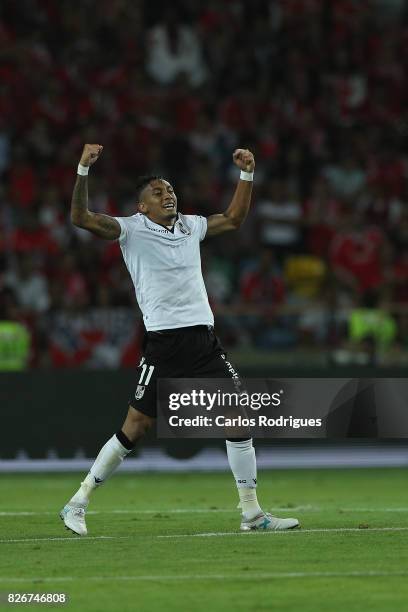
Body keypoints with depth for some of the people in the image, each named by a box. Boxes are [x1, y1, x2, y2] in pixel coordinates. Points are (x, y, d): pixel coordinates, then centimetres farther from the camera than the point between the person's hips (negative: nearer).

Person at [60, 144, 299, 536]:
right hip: (164, 342, -6)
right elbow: (81, 218, -13)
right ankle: (77, 504, 6)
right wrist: (83, 170, -23)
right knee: (135, 427, -7)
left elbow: (233, 219, 31)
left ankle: (252, 513, 6)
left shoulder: (190, 226, 16)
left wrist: (247, 174, 24)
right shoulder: (133, 229, -1)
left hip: (204, 339, 6)